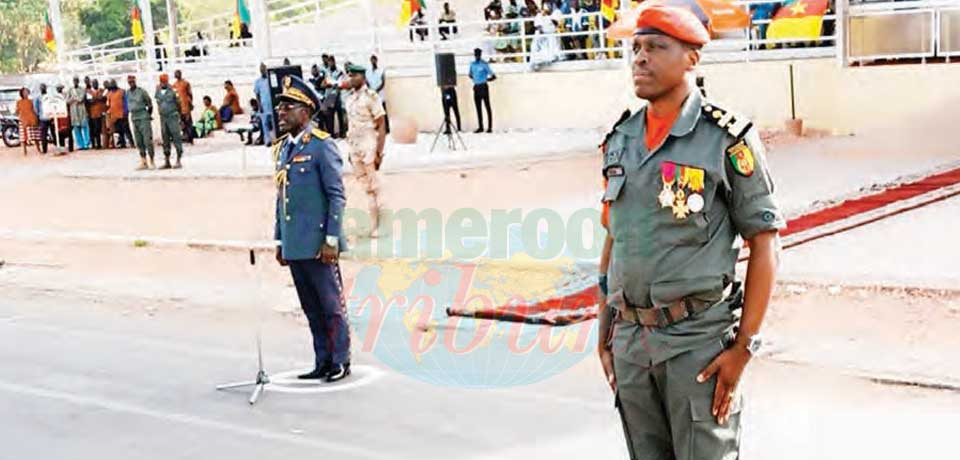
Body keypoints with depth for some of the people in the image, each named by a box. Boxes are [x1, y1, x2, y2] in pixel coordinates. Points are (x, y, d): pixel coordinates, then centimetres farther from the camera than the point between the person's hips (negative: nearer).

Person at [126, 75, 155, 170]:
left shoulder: (142, 91, -8)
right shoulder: (128, 93, 8)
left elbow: (150, 104, 0)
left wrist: (148, 115, 7)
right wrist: (132, 115, 18)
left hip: (144, 118, -6)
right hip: (134, 118, 6)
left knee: (147, 140, -9)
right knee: (139, 142, 7)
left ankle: (151, 162, -7)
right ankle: (143, 162, 11)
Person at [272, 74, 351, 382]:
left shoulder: (322, 145, -9)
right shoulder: (282, 149, 13)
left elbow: (337, 196, -11)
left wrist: (331, 240, -16)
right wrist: (279, 241, 16)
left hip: (317, 244, -7)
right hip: (293, 246, 7)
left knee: (331, 306, 2)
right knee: (311, 309, 13)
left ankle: (340, 362, 12)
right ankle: (322, 363, 21)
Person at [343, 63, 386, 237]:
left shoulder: (371, 97, -10)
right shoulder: (349, 97, 10)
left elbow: (381, 127, -11)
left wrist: (379, 152, -15)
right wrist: (350, 149, 15)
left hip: (369, 146, -7)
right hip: (354, 146, 7)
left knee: (372, 187, -3)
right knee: (364, 185, 9)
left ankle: (375, 226, 5)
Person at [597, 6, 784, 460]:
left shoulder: (728, 139, -9)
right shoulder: (621, 138, 9)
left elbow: (765, 243, -8)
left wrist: (744, 346, -12)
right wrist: (605, 332, 12)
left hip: (699, 340, -5)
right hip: (631, 339, 6)